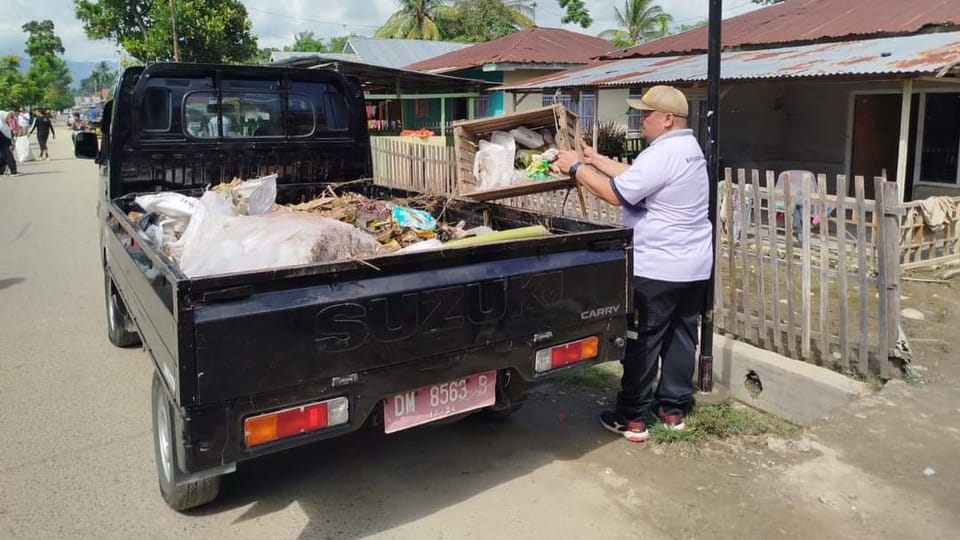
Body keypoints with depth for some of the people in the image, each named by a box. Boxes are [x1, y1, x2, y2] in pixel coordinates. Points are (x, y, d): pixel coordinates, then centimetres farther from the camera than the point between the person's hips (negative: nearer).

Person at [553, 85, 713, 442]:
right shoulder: (688, 148, 14)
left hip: (656, 269, -10)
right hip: (694, 266, 10)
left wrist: (577, 168, -11)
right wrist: (593, 158, 16)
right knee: (681, 337, 13)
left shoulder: (663, 154, -19)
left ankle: (632, 418, 9)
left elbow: (617, 193, -22)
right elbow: (633, 176, 17)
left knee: (641, 343, 0)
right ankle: (674, 409, 24)